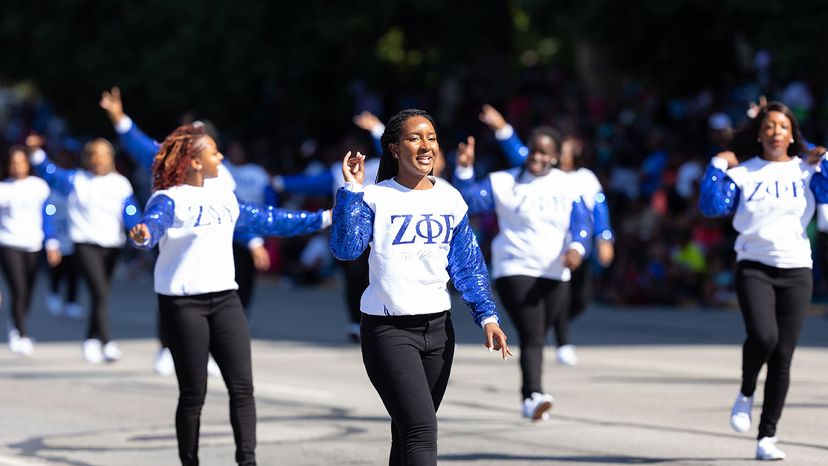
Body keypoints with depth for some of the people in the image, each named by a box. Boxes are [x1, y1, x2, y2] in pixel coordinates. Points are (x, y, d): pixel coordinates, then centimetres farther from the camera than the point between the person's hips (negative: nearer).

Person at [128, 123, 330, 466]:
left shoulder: (225, 200, 14)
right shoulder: (169, 199, -6)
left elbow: (269, 220, 23)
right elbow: (153, 222, -26)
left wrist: (323, 219, 23)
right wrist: (142, 235, -50)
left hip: (224, 298, 6)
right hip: (182, 304, -6)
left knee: (242, 386, -5)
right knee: (193, 392, -1)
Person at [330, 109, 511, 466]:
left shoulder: (449, 198, 8)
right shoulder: (375, 198, -6)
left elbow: (468, 265, 12)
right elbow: (346, 248, -19)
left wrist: (487, 317, 5)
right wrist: (351, 190, -21)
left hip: (438, 327, 6)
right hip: (388, 329, -6)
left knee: (409, 432, 14)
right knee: (421, 430, -19)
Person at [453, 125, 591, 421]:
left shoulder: (567, 187, 6)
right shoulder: (504, 183, 1)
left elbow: (582, 223, -2)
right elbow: (469, 201, -6)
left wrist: (577, 248, -23)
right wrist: (464, 171, -21)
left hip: (555, 275, 4)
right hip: (515, 271, -4)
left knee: (537, 337, 14)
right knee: (531, 336, -18)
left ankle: (529, 396, 32)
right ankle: (534, 396, -29)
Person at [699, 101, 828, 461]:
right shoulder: (742, 173, 5)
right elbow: (712, 207, -4)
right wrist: (717, 167, -7)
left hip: (796, 271, 2)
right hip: (754, 267, -2)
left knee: (782, 358, 0)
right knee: (763, 336, -26)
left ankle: (767, 437, 10)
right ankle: (746, 393, 4)